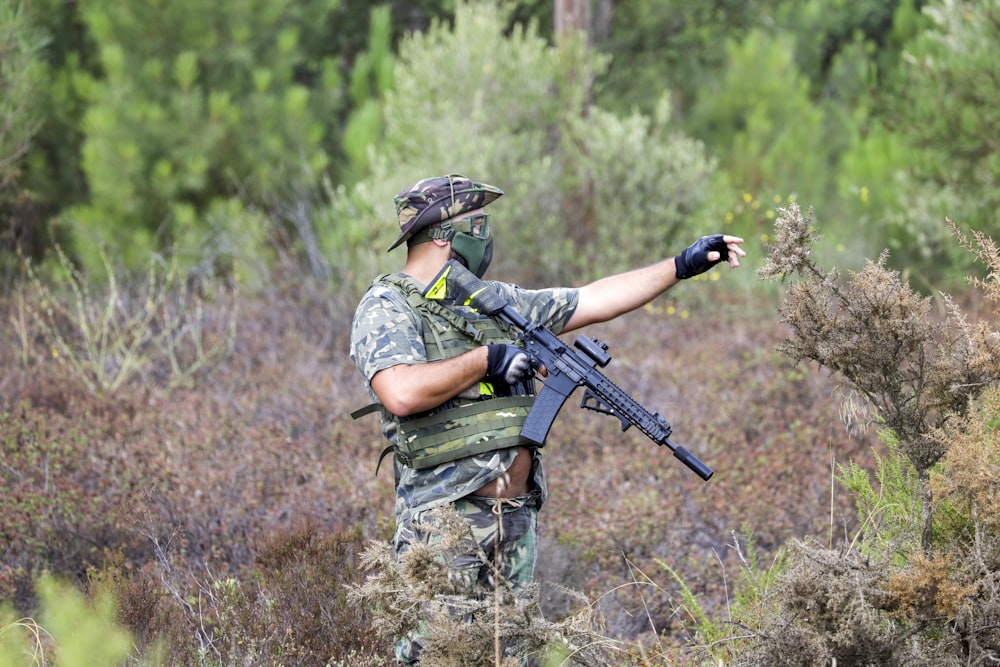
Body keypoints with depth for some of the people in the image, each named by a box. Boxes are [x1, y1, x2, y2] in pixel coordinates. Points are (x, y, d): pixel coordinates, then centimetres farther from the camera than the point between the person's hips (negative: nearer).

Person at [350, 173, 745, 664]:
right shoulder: (386, 308, -5)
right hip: (444, 521, -8)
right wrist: (485, 359, -12)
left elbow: (592, 302, 21)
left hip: (517, 522, 8)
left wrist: (683, 266, 19)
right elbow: (402, 393, -23)